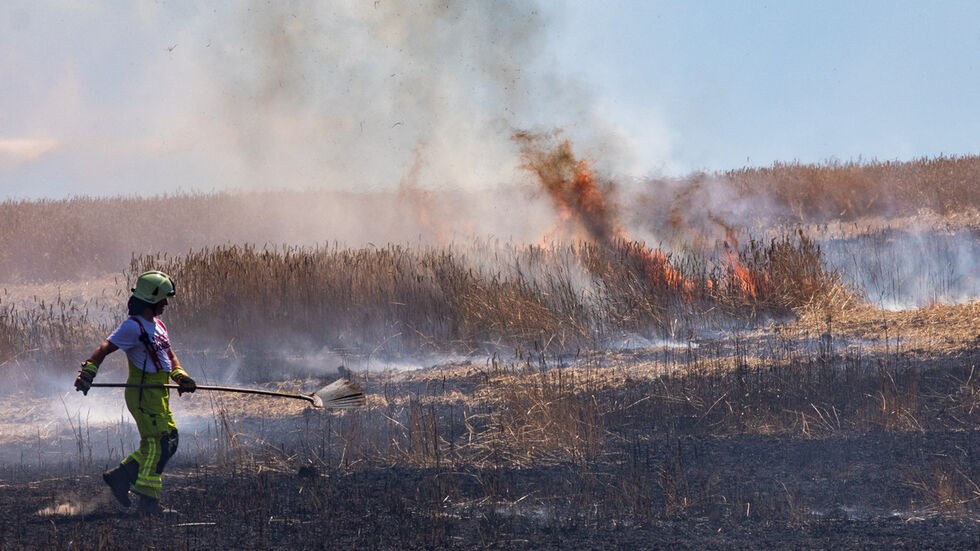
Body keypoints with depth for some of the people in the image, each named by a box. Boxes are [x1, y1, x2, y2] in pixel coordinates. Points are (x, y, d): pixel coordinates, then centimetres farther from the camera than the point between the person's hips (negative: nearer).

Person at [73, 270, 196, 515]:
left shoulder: (158, 326, 17)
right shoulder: (133, 327, -12)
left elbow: (170, 356, 23)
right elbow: (104, 349, -18)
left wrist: (180, 376, 5)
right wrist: (87, 373, -29)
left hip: (159, 394, 9)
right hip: (143, 392, -9)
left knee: (169, 442, 9)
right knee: (157, 443, -11)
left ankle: (120, 476, 15)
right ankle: (147, 499, -7)